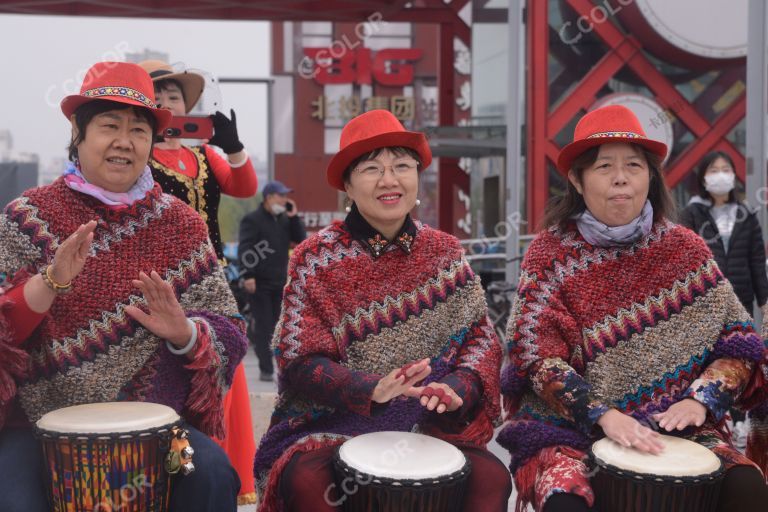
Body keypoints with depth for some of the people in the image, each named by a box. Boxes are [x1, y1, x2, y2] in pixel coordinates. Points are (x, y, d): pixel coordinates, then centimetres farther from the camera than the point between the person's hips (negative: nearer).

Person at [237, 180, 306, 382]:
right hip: (259, 283, -6)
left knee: (274, 326, 6)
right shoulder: (252, 220, -6)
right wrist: (248, 276, -24)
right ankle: (266, 370, -3)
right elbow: (244, 250, -14)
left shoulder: (284, 219, 14)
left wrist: (294, 217, -2)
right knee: (263, 326, -5)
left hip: (279, 282, 6)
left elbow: (300, 239, 8)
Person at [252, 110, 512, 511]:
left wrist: (457, 387, -20)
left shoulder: (444, 252, 5)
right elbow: (300, 363, -10)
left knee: (490, 477, -23)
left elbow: (480, 335, 2)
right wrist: (374, 388, -29)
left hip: (429, 422, 2)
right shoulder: (316, 259, -4)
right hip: (332, 423, -2)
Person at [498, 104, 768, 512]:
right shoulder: (550, 252, -3)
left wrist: (701, 399, -12)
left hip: (672, 424, 3)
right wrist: (603, 415, -21)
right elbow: (538, 354, -8)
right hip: (570, 426, -2)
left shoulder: (684, 249, 4)